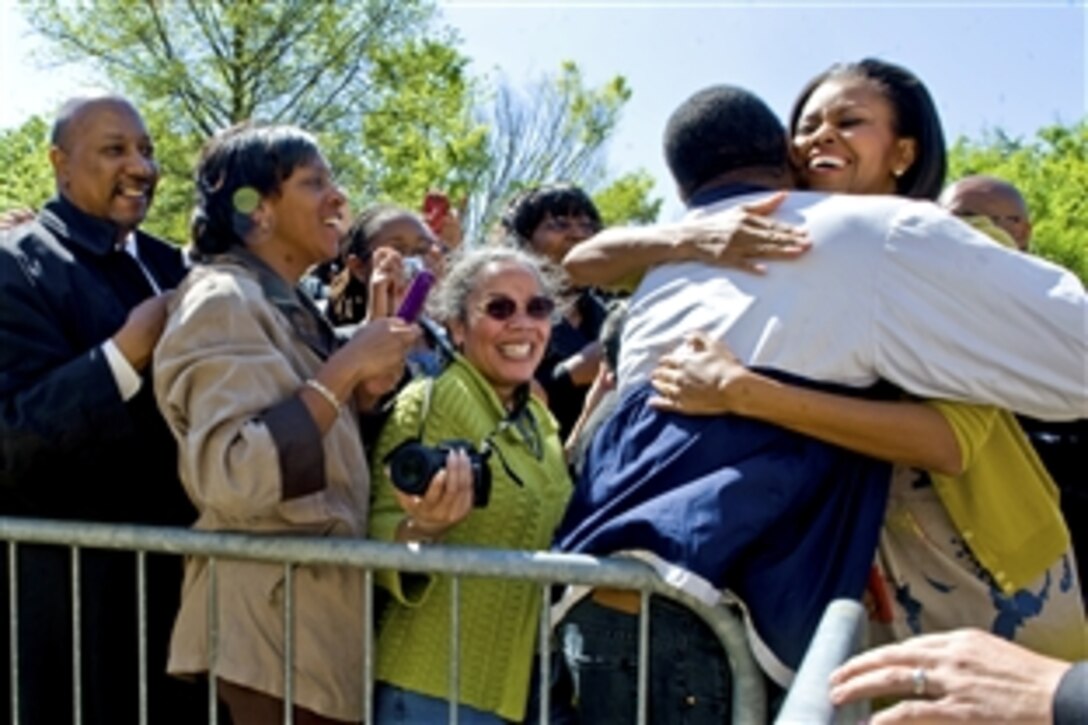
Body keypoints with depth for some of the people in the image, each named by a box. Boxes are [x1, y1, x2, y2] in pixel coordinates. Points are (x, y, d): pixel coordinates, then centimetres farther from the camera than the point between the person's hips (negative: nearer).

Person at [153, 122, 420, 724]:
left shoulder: (289, 305, 12)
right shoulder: (223, 302, -15)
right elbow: (230, 476, -29)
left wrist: (364, 388, 2)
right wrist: (345, 369, -23)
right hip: (276, 622, -9)